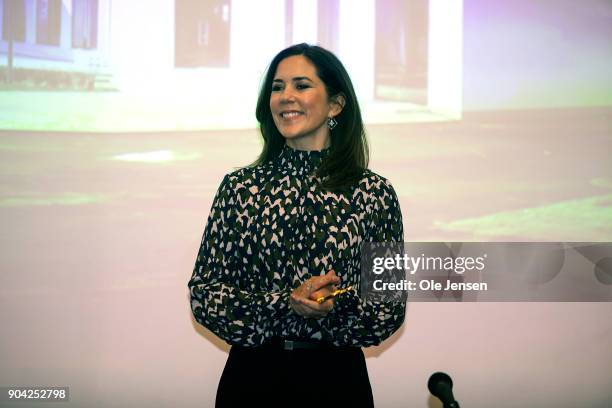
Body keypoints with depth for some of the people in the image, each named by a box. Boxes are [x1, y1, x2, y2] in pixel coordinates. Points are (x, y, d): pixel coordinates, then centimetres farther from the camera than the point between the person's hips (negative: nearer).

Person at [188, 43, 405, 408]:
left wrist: (339, 303, -21)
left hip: (336, 379, -1)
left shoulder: (373, 192, -3)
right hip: (251, 376, 1)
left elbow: (391, 309, -1)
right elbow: (203, 294, -4)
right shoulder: (240, 186, 0)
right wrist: (286, 303, -17)